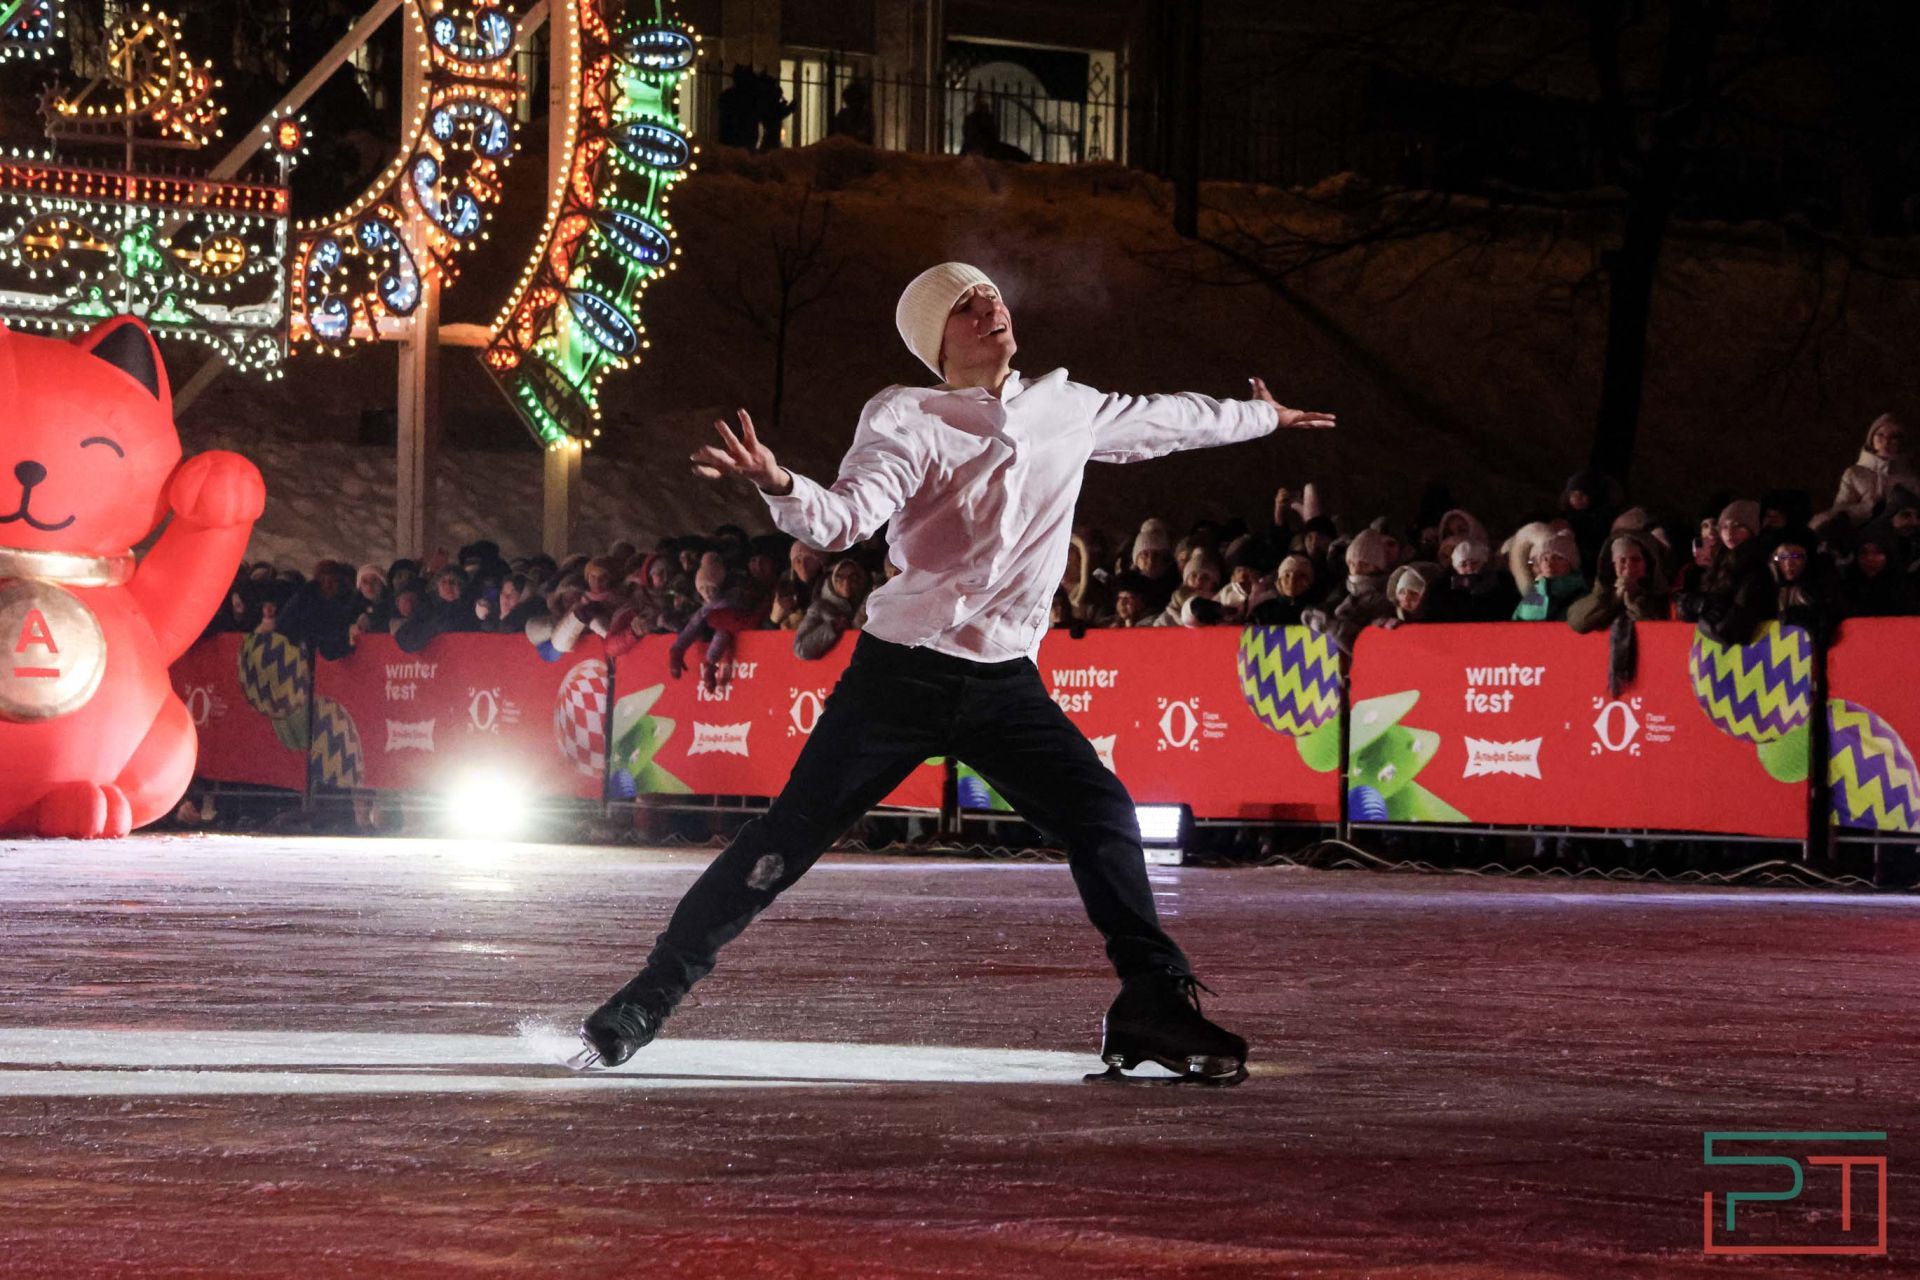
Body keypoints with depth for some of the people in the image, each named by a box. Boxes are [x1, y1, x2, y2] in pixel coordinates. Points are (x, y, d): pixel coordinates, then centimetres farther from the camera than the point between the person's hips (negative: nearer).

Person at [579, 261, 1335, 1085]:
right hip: (902, 672, -4)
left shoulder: (1068, 409, 7)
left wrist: (1262, 418, 41)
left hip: (1006, 683, 4)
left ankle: (1155, 1003, 2)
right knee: (791, 836, -5)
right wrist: (781, 487, -44)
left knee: (1102, 815, -8)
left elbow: (1160, 422, 26)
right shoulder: (909, 422, -9)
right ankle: (651, 996, 2)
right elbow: (846, 518, -23)